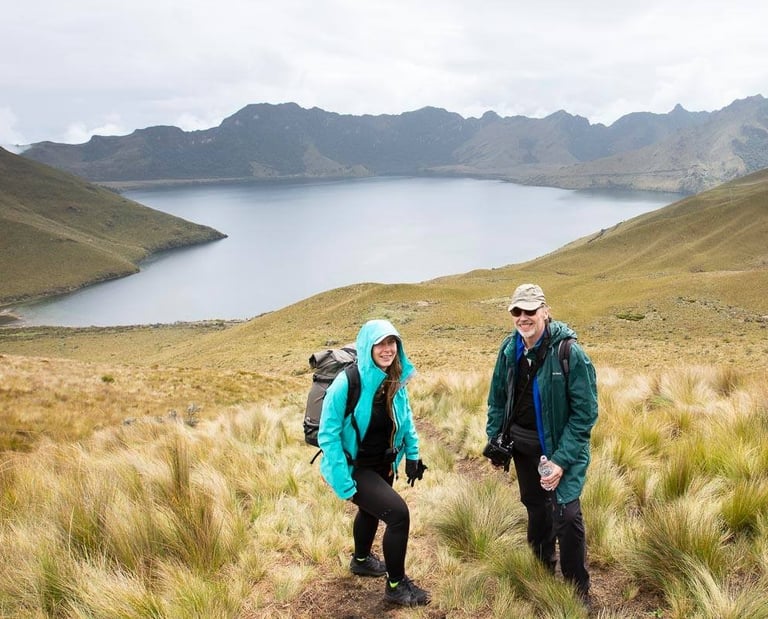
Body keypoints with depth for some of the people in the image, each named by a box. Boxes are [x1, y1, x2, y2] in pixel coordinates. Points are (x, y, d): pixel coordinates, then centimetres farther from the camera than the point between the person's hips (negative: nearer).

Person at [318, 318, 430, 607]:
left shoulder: (396, 380, -10)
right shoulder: (347, 383, -29)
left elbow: (406, 418, 9)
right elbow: (328, 435, -26)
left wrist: (413, 455, 7)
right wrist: (344, 482, -26)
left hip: (382, 464, 7)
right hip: (353, 466, -7)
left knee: (372, 509, 28)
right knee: (397, 512, -17)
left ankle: (361, 560, 57)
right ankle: (396, 585, 4)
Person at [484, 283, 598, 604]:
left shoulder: (569, 352, -21)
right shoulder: (510, 349, -4)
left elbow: (585, 412, -20)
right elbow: (497, 398, 9)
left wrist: (561, 460, -24)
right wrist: (494, 440, 3)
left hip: (559, 447, -5)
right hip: (522, 445, 5)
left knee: (566, 516, -10)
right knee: (536, 508, 20)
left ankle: (578, 593, 9)